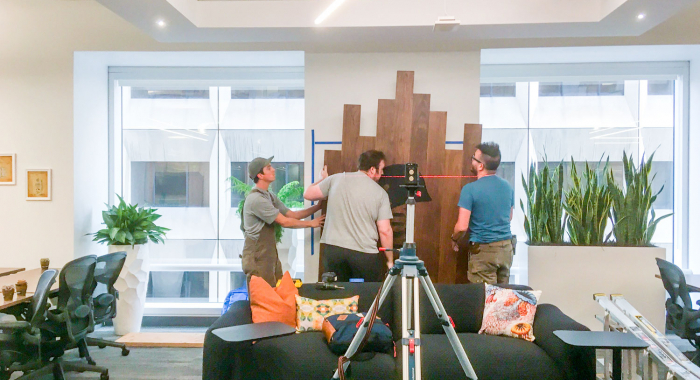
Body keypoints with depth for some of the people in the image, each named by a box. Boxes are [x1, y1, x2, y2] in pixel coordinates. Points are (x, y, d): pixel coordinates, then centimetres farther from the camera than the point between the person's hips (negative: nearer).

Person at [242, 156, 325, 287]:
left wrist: (319, 206, 4)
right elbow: (284, 222, -17)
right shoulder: (256, 199, -19)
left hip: (270, 254, 9)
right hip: (257, 257, -9)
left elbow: (292, 214, 11)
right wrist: (311, 223, -6)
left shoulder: (270, 197, 11)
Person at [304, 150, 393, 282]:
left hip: (333, 250, 2)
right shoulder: (380, 193, -2)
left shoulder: (336, 179, 2)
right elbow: (385, 231, -4)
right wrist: (390, 261, 7)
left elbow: (308, 194, 11)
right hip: (365, 254, -2)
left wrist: (322, 180, 30)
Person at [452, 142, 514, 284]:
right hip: (506, 247, 6)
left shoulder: (470, 189, -15)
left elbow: (462, 226, -17)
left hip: (483, 251, -6)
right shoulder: (507, 187, 3)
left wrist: (454, 239, 2)